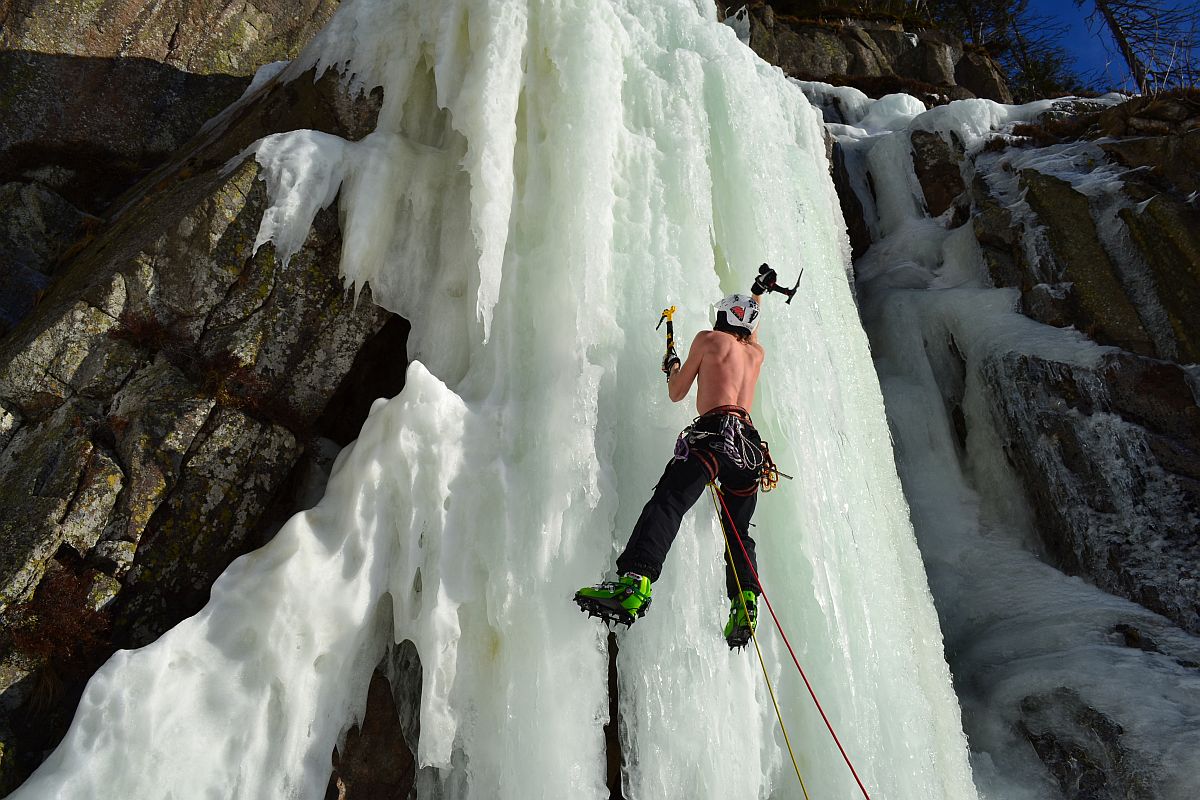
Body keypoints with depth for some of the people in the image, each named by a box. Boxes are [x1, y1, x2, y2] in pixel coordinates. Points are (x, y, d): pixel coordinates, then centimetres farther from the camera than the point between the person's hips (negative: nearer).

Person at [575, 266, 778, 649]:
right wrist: (758, 292, 69)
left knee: (667, 503, -22)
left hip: (714, 434, -6)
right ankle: (745, 604, -1)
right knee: (738, 531, 15)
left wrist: (672, 367, 37)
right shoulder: (757, 353, 27)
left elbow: (676, 393, 16)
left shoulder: (708, 338, 13)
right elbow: (750, 333, 54)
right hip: (749, 444, 7)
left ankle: (635, 582, -42)